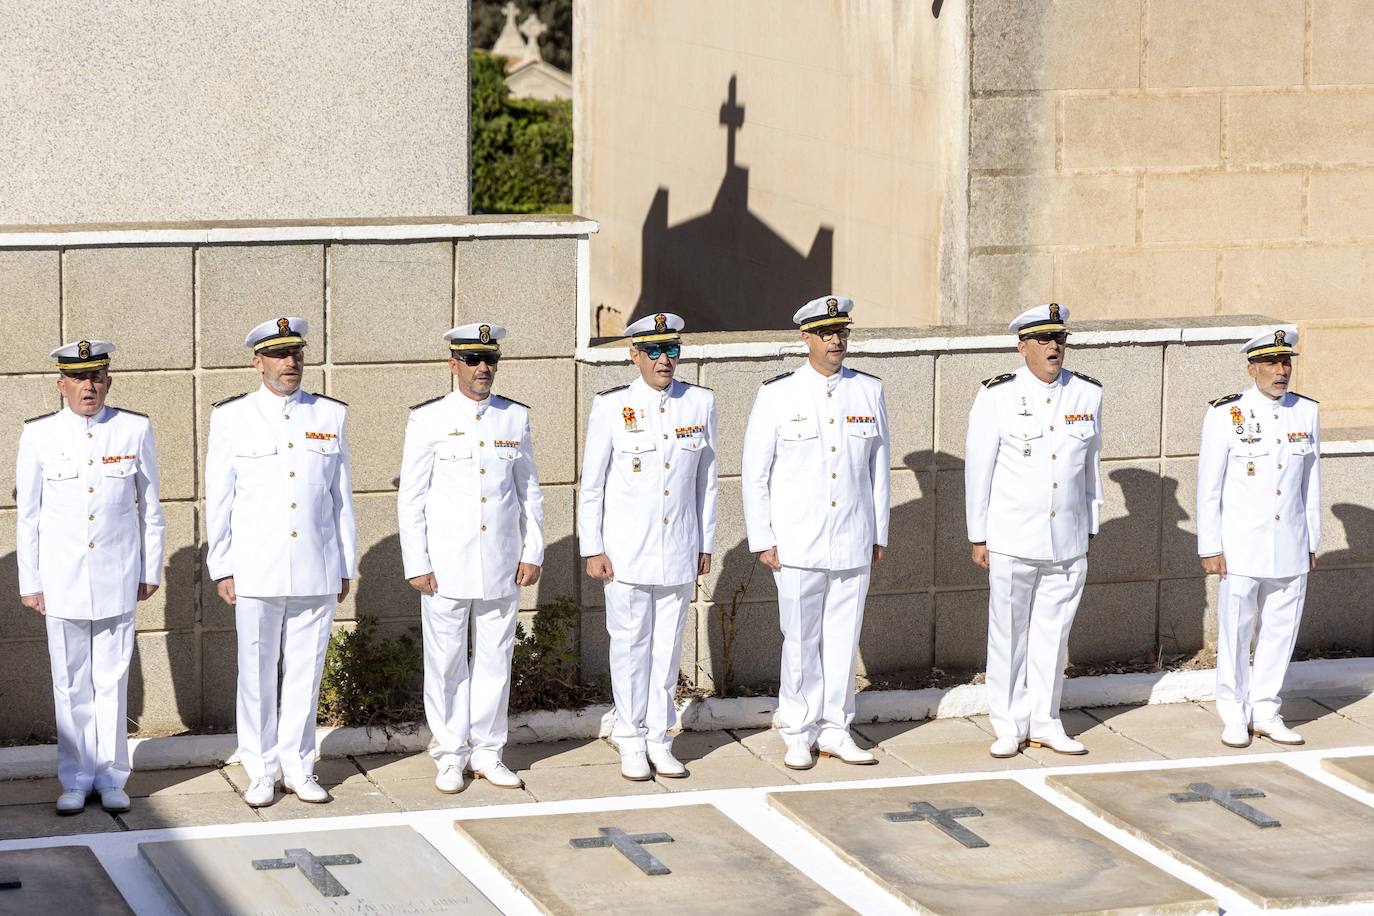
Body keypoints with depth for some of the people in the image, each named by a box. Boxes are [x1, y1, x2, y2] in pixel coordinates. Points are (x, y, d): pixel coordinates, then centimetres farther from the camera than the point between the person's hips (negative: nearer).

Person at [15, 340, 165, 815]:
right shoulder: (38, 435, 0)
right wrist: (30, 582, 4)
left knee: (112, 681, 4)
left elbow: (151, 506, 8)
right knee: (70, 685, 4)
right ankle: (76, 780, 14)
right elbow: (28, 514, 5)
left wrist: (151, 571, 9)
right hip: (62, 580, 0)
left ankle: (111, 778, 14)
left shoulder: (135, 429, 1)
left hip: (117, 578, 0)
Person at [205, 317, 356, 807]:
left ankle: (299, 767, 16)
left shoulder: (331, 415, 7)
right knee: (256, 674, 3)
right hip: (256, 573, -2)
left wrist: (346, 566, 11)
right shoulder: (232, 417, 1)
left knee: (305, 673, 6)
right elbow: (218, 498, 3)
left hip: (316, 571, 2)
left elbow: (342, 496, 11)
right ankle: (260, 772, 12)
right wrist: (222, 568, -1)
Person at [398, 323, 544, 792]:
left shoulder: (516, 417, 7)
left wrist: (533, 552, 6)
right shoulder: (429, 419, -3)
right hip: (446, 566, -3)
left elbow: (530, 490, 13)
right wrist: (417, 565, -6)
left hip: (502, 563, 3)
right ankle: (451, 754, 14)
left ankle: (487, 752, 18)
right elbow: (410, 497, -2)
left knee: (495, 660, 8)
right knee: (446, 662, 3)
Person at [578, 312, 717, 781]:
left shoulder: (701, 403, 3)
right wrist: (592, 549, -4)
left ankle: (659, 738, 17)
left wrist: (706, 544, 10)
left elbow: (706, 478, 10)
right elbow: (591, 483, -1)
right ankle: (631, 741, 13)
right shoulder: (611, 407, -6)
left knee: (668, 644, 8)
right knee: (631, 644, 4)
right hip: (626, 550, -2)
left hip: (679, 549, 2)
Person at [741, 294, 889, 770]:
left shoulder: (869, 391, 7)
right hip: (798, 544, -3)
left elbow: (879, 466, 13)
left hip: (854, 543, 3)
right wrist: (762, 540, -4)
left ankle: (835, 730, 17)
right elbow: (755, 472, 0)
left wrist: (879, 535, 11)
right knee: (801, 641, 0)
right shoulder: (777, 394, -2)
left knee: (843, 639, 6)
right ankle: (798, 735, 12)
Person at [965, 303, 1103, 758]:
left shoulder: (1087, 394, 5)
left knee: (1053, 633, 9)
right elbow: (978, 468, -1)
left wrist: (1089, 530, 15)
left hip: (1068, 544, 3)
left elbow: (1091, 464, 13)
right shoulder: (997, 396, -5)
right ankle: (1009, 726, 13)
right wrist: (979, 536, -1)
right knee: (1009, 634, 4)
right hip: (1012, 542, -3)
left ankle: (1044, 722, 19)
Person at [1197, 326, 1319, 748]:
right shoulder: (1226, 415, -7)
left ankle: (1266, 712, 20)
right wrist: (1210, 549, -8)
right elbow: (1208, 486, -5)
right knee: (1235, 633, 2)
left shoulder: (1306, 412, 5)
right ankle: (1234, 716, 14)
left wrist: (1312, 542, 12)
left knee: (1281, 630, 8)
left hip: (1291, 547, 4)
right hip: (1242, 546, -4)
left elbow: (1310, 483, 12)